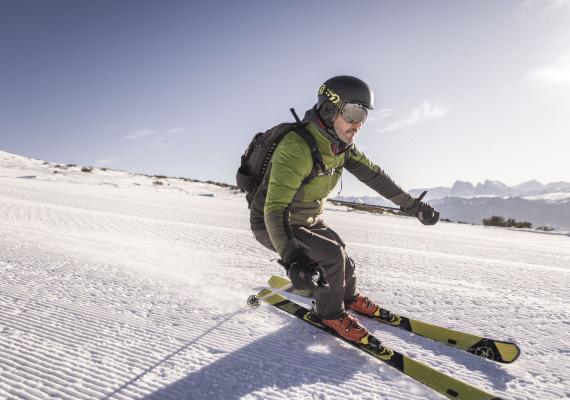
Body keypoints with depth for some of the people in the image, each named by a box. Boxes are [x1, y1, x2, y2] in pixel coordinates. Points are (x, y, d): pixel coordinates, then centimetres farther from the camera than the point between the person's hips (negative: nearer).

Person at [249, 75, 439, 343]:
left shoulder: (342, 146, -8)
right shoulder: (296, 146, -35)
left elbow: (373, 175, 1)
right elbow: (275, 208, -42)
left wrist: (412, 205, 2)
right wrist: (293, 258, -56)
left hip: (308, 220, 8)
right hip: (271, 224, -8)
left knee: (340, 255, 15)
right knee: (332, 255, -20)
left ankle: (348, 296, 45)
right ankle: (330, 313, 6)